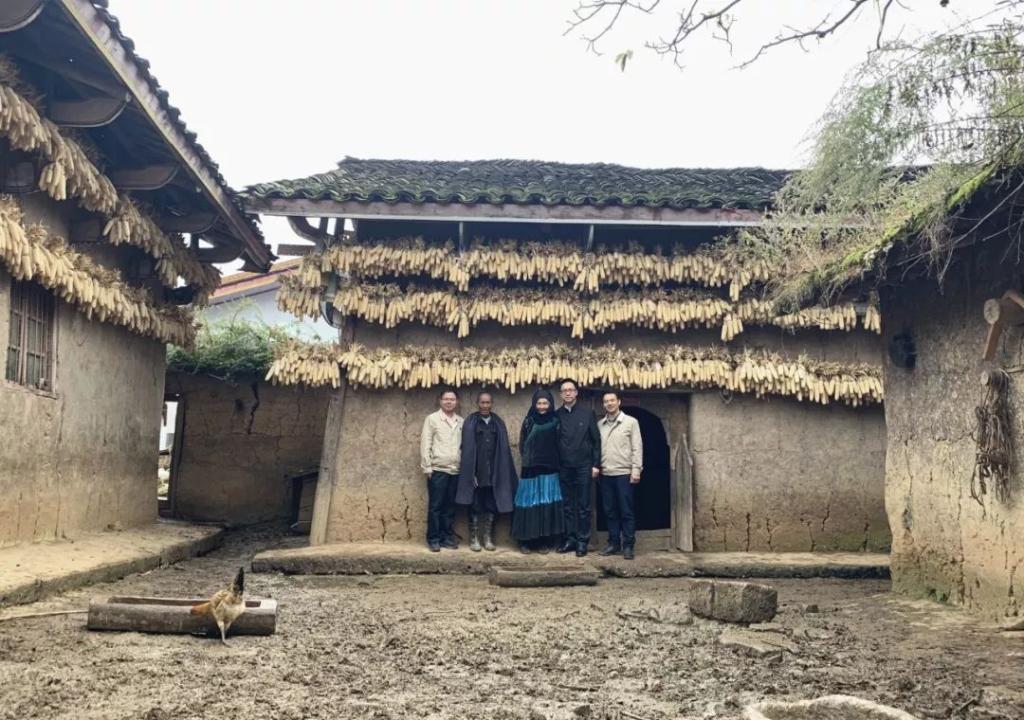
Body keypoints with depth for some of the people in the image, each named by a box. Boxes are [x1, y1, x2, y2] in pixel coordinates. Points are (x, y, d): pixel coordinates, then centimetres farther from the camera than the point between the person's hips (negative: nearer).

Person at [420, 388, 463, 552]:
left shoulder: (461, 422, 11)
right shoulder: (432, 419, 1)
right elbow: (425, 444, -3)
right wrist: (427, 467, -8)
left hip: (455, 471, 4)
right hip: (437, 470, -4)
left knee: (450, 506, 8)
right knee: (435, 506, 0)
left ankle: (447, 537, 16)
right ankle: (433, 539, 6)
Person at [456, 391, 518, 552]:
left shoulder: (499, 423, 8)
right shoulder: (470, 423, -1)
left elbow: (504, 449, 7)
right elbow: (467, 450, -5)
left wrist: (502, 473, 0)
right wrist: (470, 473, -12)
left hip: (493, 473, 3)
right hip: (476, 472, -3)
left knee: (492, 506, 6)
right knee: (475, 506, 3)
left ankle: (488, 538, 15)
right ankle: (474, 539, 11)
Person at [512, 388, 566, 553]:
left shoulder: (555, 422, 7)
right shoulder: (528, 421, 5)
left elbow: (558, 445, 6)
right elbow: (523, 444, 4)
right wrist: (528, 458, -5)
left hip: (549, 469, 1)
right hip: (531, 468, -1)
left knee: (548, 504, -1)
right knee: (529, 503, -1)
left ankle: (545, 541, 6)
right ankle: (525, 541, 5)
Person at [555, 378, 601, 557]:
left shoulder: (587, 413, 2)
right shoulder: (557, 416, 6)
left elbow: (596, 440, 2)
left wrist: (596, 464, -4)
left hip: (583, 466, -2)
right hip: (564, 467, 2)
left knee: (584, 506, 1)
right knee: (567, 505, 7)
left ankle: (583, 541, 6)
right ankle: (570, 538, 14)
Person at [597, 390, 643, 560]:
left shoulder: (631, 422, 0)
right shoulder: (600, 424, 11)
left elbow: (637, 447, -4)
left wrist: (636, 470, -10)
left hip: (624, 473, -4)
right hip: (606, 474, 4)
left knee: (626, 511, -2)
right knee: (610, 511, 8)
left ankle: (628, 546, 3)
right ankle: (613, 543, 15)